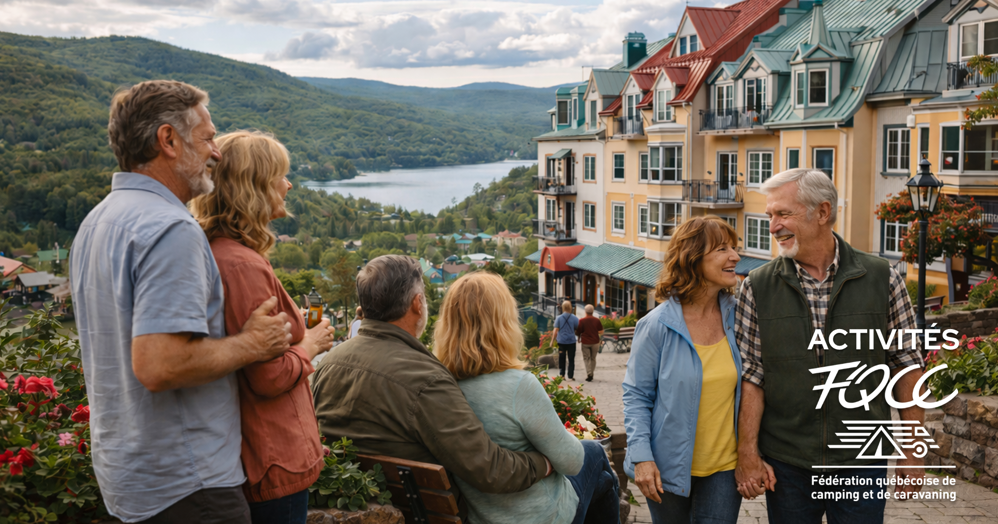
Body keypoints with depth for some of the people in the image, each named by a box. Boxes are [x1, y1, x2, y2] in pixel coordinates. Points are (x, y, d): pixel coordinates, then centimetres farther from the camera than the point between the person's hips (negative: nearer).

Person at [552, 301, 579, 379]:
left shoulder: (558, 318, -4)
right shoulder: (574, 318, -5)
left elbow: (556, 330, -5)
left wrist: (553, 339, 4)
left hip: (561, 341, 1)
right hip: (571, 341, -1)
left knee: (561, 359, 10)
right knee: (571, 359, 6)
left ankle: (561, 375, 10)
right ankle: (570, 376, 6)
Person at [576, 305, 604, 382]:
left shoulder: (582, 321, -8)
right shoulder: (597, 320, -3)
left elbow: (579, 332, -1)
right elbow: (601, 332, 2)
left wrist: (579, 339, 16)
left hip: (585, 342, -2)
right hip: (595, 342, 2)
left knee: (586, 358, 5)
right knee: (593, 358, 14)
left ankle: (589, 375, -6)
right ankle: (591, 374, 19)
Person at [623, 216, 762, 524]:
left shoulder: (738, 317, -1)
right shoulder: (656, 326, -12)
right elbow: (636, 395, -7)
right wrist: (641, 457, -15)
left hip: (725, 466, 2)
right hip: (669, 468, -2)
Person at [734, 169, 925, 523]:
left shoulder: (883, 279, -3)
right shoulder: (757, 288, -3)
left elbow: (907, 364, 2)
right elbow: (750, 375, -3)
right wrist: (748, 453, -7)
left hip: (862, 465, 0)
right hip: (786, 464, 0)